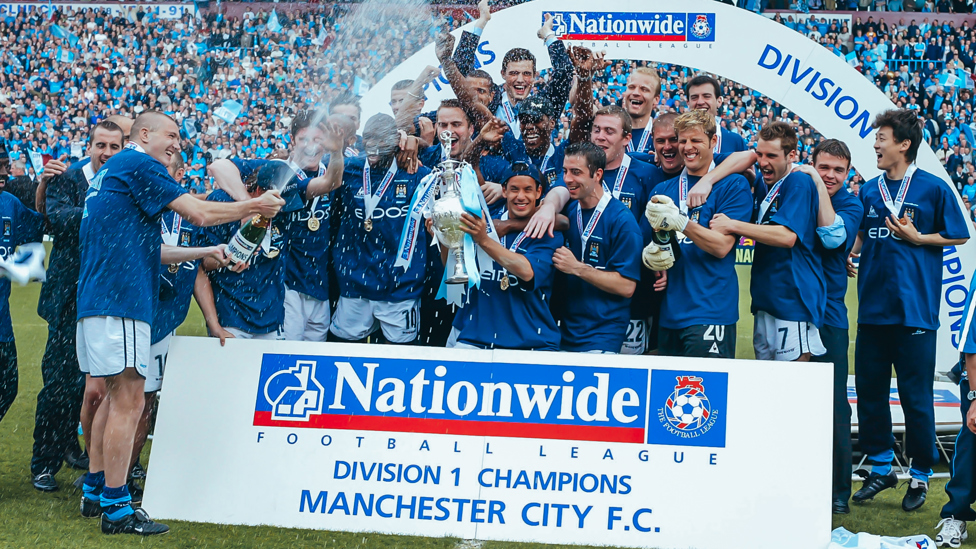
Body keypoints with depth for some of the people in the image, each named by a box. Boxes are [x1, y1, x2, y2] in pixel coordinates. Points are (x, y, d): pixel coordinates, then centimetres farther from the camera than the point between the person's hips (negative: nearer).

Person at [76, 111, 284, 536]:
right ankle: (116, 508, -7)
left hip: (99, 300, 10)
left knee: (117, 395, 18)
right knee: (129, 400, -9)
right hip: (119, 299, -10)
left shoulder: (111, 171, 25)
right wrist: (254, 207, 1)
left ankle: (94, 487, 24)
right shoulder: (138, 163, -6)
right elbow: (199, 214, -12)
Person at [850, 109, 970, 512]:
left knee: (916, 396, 0)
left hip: (914, 308, -5)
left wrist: (917, 238, -9)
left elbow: (959, 236, 3)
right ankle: (881, 467, 23)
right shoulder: (869, 191, 10)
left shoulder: (933, 188, -3)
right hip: (873, 305, 5)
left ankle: (921, 475, 14)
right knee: (869, 390, 8)